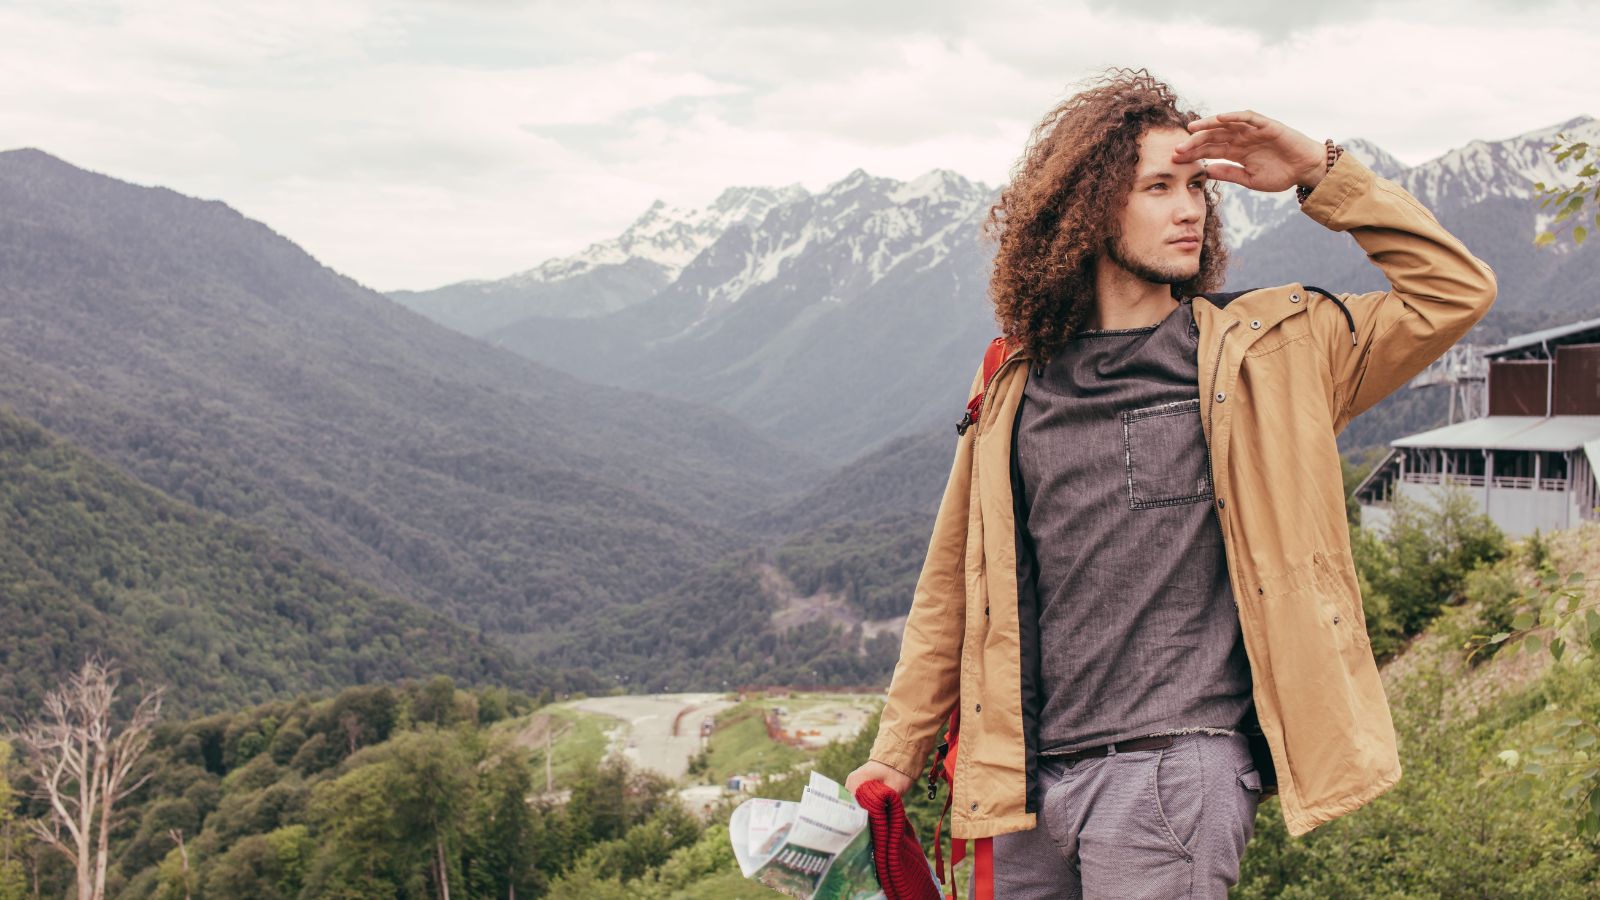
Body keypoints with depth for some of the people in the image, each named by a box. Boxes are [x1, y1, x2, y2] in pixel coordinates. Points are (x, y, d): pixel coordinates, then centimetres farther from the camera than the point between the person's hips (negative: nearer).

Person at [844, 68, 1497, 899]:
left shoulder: (1266, 350, 4)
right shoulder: (1018, 383, 9)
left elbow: (1454, 294, 0)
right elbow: (953, 583, 15)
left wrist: (1322, 175, -4)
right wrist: (898, 748, 16)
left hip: (1178, 770, -3)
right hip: (1033, 782, 4)